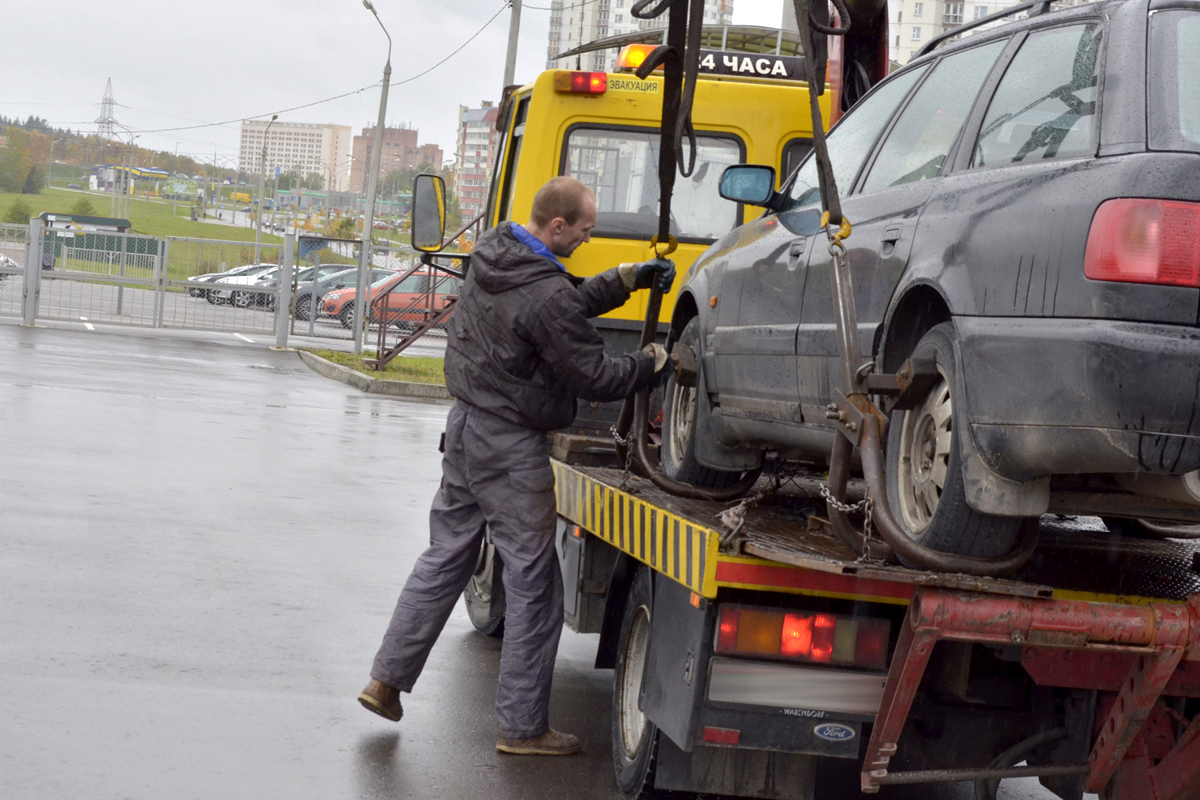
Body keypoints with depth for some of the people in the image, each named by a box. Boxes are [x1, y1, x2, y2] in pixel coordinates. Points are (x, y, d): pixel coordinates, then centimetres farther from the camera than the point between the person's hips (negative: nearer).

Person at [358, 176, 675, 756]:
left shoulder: (492, 252, 4)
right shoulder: (546, 297, -24)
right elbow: (594, 378, -18)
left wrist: (627, 279, 10)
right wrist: (653, 363, -4)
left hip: (465, 426, 9)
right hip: (510, 447, -9)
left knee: (444, 559, 19)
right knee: (534, 585, 1)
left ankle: (386, 680, 23)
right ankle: (521, 727, 8)